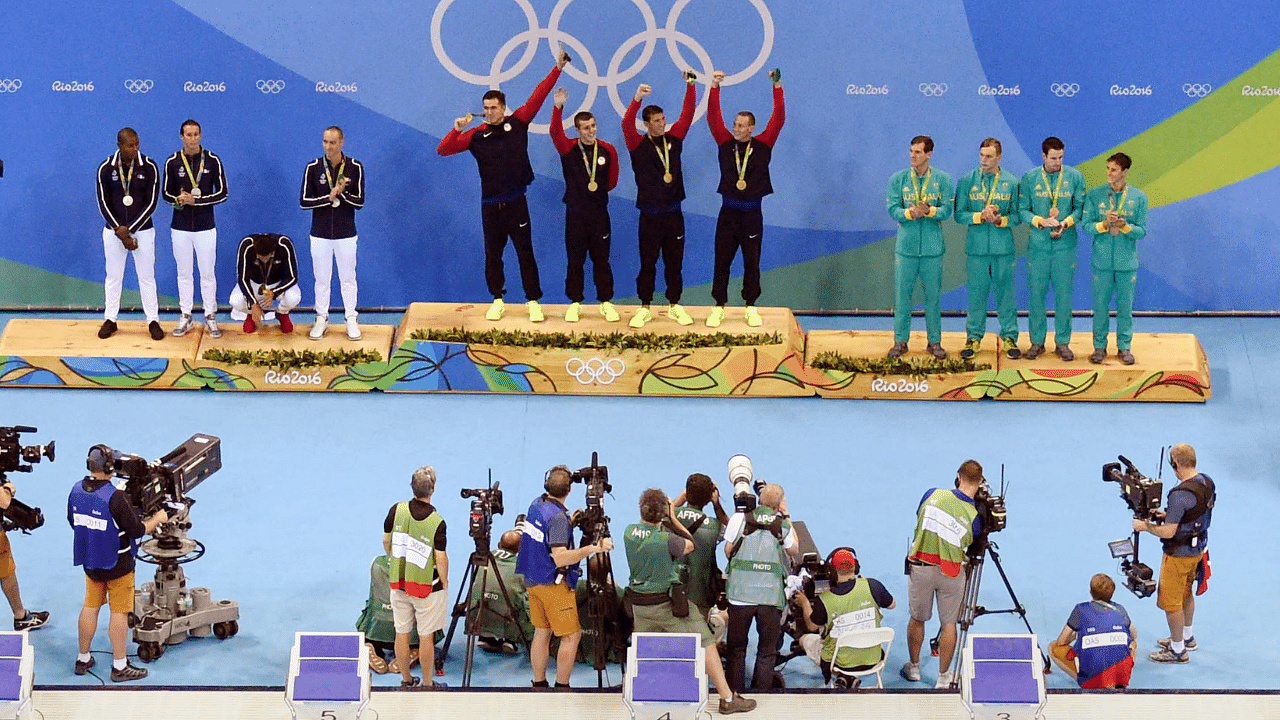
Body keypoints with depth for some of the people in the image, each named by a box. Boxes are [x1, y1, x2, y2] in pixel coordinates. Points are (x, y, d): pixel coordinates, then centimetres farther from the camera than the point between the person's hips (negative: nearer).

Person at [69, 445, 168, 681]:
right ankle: (120, 666, 12)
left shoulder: (76, 491, -6)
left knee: (90, 607, 18)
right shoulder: (115, 497, -27)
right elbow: (136, 530, -21)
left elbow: (73, 522, 9)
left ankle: (83, 659, 28)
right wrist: (157, 519, -4)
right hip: (117, 564, -6)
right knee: (119, 612, 5)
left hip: (90, 562, 6)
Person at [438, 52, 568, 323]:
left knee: (525, 253, 1)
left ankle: (533, 301, 6)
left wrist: (557, 69, -7)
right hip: (490, 206, 2)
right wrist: (457, 129, -17)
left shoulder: (517, 123, 1)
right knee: (492, 254, 8)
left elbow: (538, 97, -2)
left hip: (516, 202, -1)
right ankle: (497, 301, 20)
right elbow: (443, 149, -2)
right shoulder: (477, 135, 2)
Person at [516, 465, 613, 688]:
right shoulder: (557, 517, -23)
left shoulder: (536, 505, 4)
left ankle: (539, 685, 20)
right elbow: (560, 558, -30)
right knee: (571, 635, -1)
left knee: (542, 632, 16)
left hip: (533, 579, 9)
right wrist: (593, 548, -32)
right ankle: (562, 687, 0)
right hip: (553, 584, -9)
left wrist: (571, 522, 21)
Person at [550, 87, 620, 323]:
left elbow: (612, 180, 12)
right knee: (575, 261, 5)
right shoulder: (569, 149, -4)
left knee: (601, 260, 6)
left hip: (599, 213, 1)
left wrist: (597, 190, 12)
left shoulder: (607, 150, 1)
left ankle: (606, 303, 14)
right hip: (575, 213, -1)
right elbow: (556, 133, -23)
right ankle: (575, 303, 13)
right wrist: (558, 108, -37)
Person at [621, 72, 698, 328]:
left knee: (674, 262, 8)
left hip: (674, 213, 3)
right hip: (650, 215, -3)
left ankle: (675, 306, 17)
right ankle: (645, 309, 9)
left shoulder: (673, 139, 7)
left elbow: (687, 115, 2)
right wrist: (637, 99, -34)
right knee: (648, 263, 2)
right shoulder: (639, 145, -3)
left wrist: (690, 86, -8)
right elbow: (627, 124, -20)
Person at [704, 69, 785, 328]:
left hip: (752, 214, -1)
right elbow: (714, 117, -4)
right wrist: (714, 88, -15)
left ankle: (751, 307, 13)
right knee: (722, 261, 2)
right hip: (728, 212, 1)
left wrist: (777, 87, -12)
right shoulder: (726, 143, 3)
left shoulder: (762, 146, 1)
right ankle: (719, 307, 8)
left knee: (752, 263, 4)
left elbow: (778, 119, -4)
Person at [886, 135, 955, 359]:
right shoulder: (898, 179, 4)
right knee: (902, 294, 2)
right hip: (906, 246, 1)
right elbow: (892, 208, -2)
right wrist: (910, 213, -21)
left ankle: (934, 342, 13)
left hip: (933, 247, -1)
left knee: (932, 295, 4)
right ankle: (900, 341, 10)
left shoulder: (942, 180, 2)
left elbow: (947, 210, -5)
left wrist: (928, 211, -24)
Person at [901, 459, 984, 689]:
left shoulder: (933, 494, -10)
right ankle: (943, 677, 18)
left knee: (917, 618, 18)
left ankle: (914, 667, 35)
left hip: (919, 567, 2)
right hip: (951, 572, -1)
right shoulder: (974, 516, -14)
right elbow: (970, 546, -2)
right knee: (948, 623, 12)